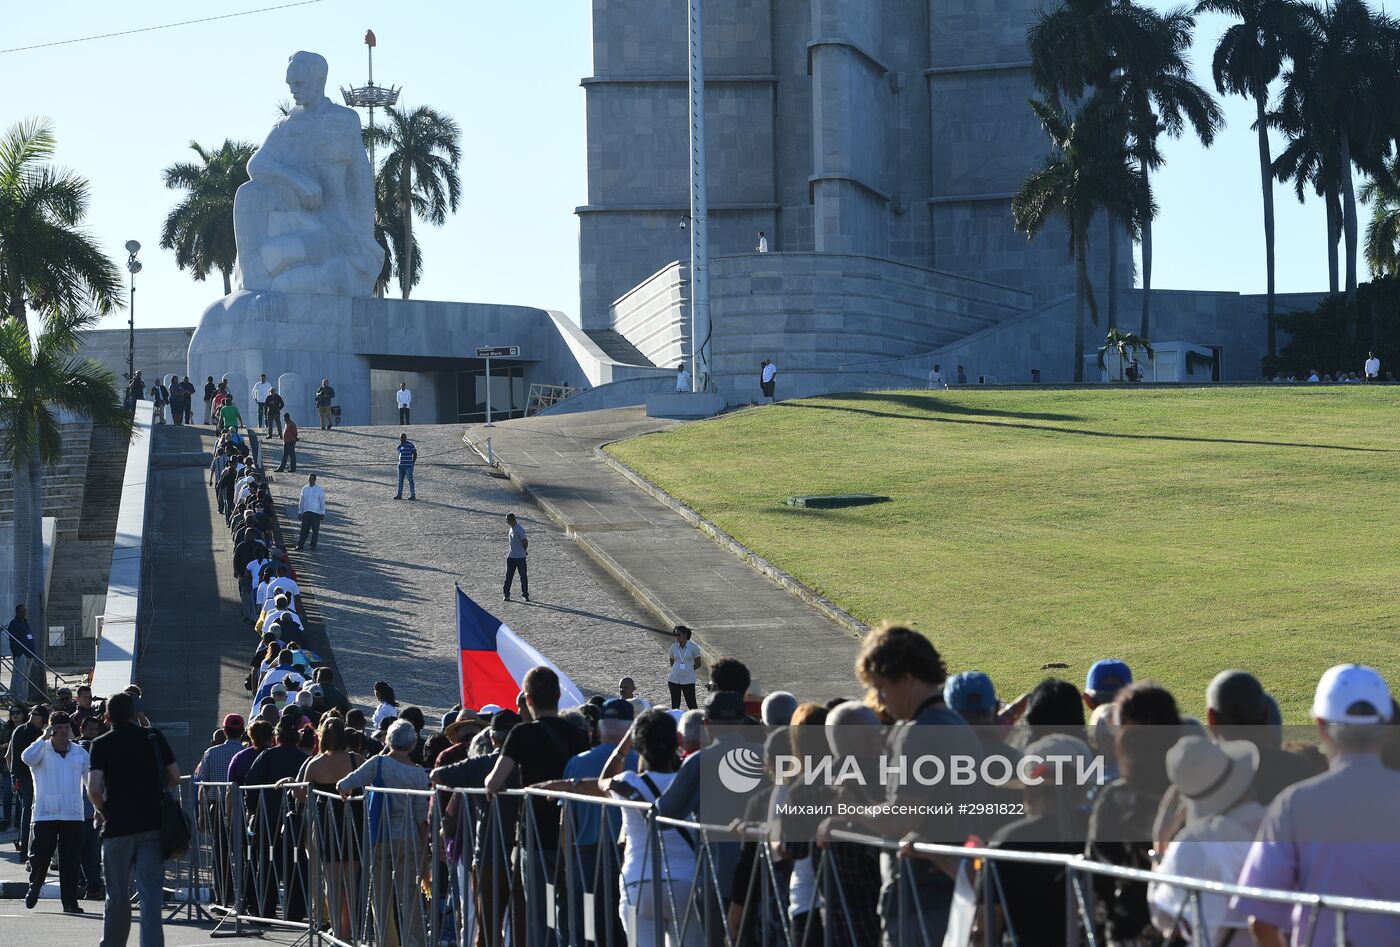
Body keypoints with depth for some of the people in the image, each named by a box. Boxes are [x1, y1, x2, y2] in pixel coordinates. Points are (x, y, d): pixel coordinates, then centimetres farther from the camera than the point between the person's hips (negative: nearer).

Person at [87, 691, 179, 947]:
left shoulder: (101, 744, -1)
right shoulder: (153, 738, 5)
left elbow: (94, 789, -10)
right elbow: (175, 778, 5)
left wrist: (102, 811, 8)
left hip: (117, 827, -1)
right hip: (152, 824, 1)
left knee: (118, 894, 11)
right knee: (151, 889, -3)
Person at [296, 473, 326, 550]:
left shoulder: (319, 489, 3)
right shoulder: (304, 489, 13)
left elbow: (322, 501, 3)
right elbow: (301, 501, 17)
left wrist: (322, 513, -3)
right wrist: (300, 512, 12)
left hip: (316, 512, -3)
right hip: (306, 512, 3)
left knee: (315, 530, 0)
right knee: (304, 530, 0)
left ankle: (313, 545, 7)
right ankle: (300, 545, 1)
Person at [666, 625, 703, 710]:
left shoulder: (693, 647, -4)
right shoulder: (674, 647, 4)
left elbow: (698, 664, 1)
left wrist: (688, 670, -2)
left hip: (688, 680, -3)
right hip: (674, 680, 3)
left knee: (692, 705, -2)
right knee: (675, 705, 6)